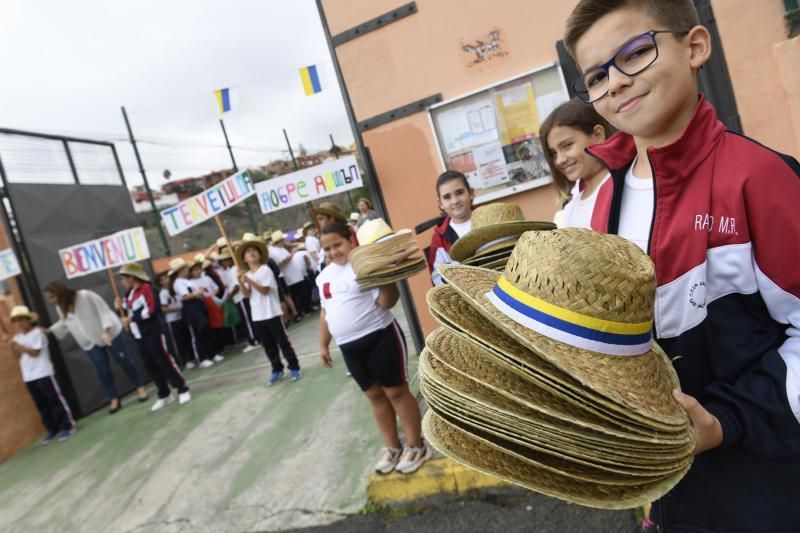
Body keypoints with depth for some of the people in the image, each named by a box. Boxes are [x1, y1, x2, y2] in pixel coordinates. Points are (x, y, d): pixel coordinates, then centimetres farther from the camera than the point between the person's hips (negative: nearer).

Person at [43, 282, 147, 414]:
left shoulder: (85, 296, -23)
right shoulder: (60, 308, -2)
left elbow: (104, 311, -21)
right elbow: (63, 324, 17)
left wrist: (105, 331, -28)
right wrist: (49, 330, 3)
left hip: (109, 333, -5)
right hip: (90, 342, 6)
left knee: (124, 361, 4)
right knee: (102, 370, 5)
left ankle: (139, 387, 19)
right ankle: (114, 399, 17)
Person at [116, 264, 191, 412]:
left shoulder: (146, 288, -12)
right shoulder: (129, 292, 14)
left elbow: (150, 310, -19)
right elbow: (131, 312, 21)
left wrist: (130, 319, -17)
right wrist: (122, 308, 3)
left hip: (153, 332, -8)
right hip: (139, 336, 8)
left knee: (164, 360, -6)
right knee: (150, 365, 10)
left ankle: (182, 390, 3)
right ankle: (164, 395, 19)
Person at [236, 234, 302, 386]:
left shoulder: (265, 270, -8)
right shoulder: (247, 275, 9)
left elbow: (265, 290, -16)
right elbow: (248, 294, 0)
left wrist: (249, 281, -24)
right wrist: (241, 283, -16)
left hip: (272, 313, -6)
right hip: (257, 316, 6)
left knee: (283, 341, 1)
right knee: (268, 345, 11)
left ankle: (294, 368, 10)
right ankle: (277, 370, 22)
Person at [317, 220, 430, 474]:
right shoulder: (324, 276, 12)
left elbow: (387, 303, -17)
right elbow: (326, 311, 21)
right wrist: (323, 344, 22)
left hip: (379, 338, -6)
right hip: (349, 346, 7)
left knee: (396, 391, 4)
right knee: (375, 395, 16)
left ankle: (416, 445, 20)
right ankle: (392, 447, 30)